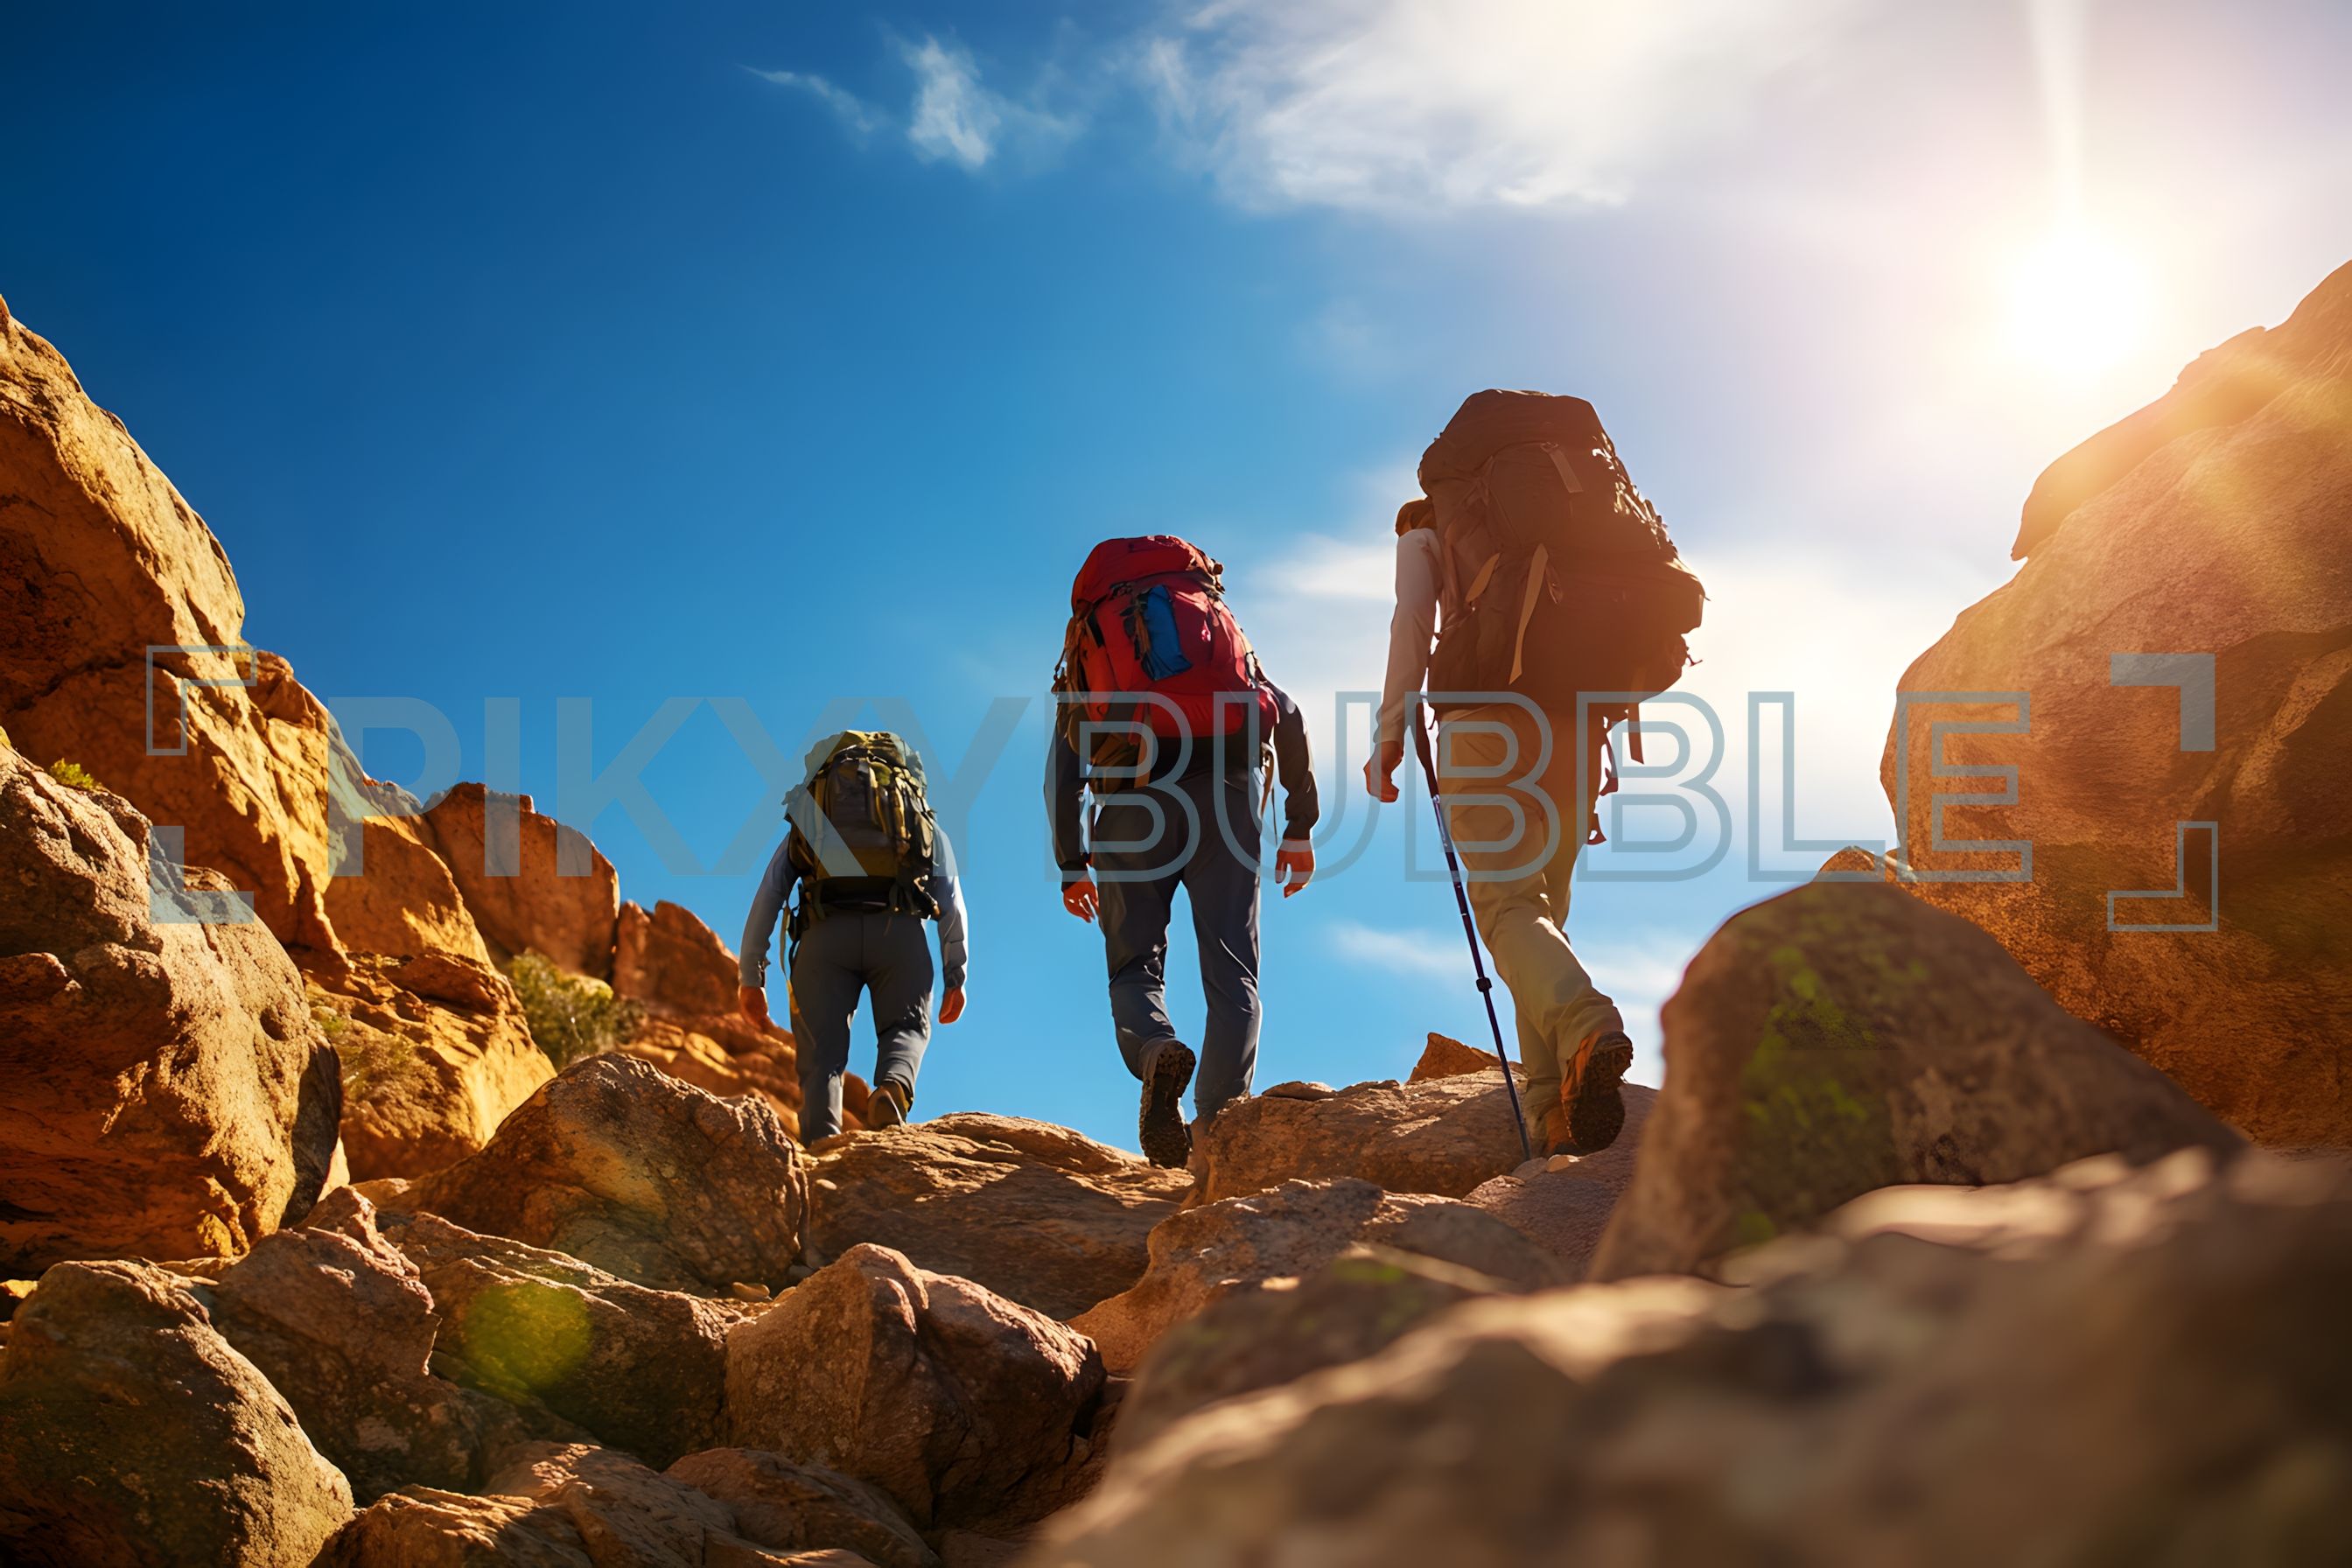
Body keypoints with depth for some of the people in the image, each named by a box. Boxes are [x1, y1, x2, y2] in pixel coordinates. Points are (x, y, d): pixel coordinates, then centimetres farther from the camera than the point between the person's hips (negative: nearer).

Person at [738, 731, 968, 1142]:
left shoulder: (807, 822, 31)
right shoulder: (924, 823, 31)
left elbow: (767, 895, 20)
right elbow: (951, 896, 18)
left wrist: (750, 977, 20)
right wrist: (955, 975, 19)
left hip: (826, 931, 0)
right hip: (899, 929, 0)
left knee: (822, 1055, 5)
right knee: (906, 1028, 17)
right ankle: (893, 1088, -17)